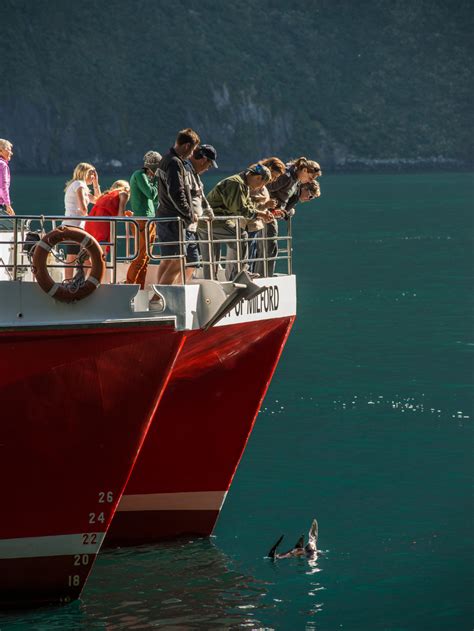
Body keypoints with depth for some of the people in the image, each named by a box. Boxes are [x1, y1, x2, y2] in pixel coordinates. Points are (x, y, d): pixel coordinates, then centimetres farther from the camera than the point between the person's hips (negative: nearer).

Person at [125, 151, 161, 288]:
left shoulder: (145, 176, 20)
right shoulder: (139, 175, -8)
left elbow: (155, 199, 23)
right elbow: (151, 194, -17)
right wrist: (157, 180, -4)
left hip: (150, 219, 10)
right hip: (143, 219, -10)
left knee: (146, 257, 8)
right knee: (141, 256, -12)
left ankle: (140, 288, 10)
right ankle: (128, 286, -11)